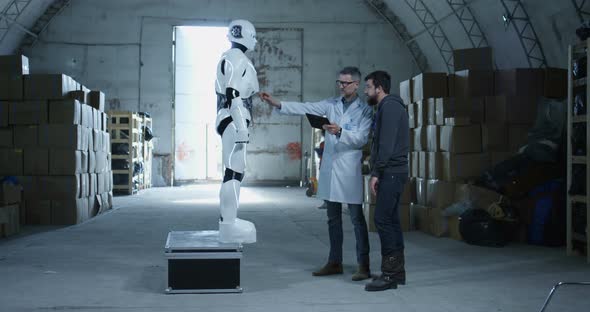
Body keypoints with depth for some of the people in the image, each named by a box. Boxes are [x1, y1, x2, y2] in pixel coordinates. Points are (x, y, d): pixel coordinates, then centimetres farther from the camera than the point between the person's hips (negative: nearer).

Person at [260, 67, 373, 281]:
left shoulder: (364, 110, -3)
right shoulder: (332, 104, 11)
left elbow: (361, 138, -11)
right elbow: (306, 108, 2)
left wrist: (340, 132, -25)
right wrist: (277, 104, -8)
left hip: (349, 169, -5)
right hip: (330, 167, 5)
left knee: (357, 218, -3)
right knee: (333, 218, 12)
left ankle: (363, 265, 1)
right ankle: (335, 262, 20)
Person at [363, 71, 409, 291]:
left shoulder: (389, 106, -10)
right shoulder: (388, 107, 22)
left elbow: (387, 143, -19)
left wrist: (376, 173, -19)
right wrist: (377, 171, 18)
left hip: (391, 173, -10)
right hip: (392, 173, 10)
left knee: (383, 220, -12)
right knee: (391, 221, 10)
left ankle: (390, 274, -12)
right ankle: (397, 273, 13)